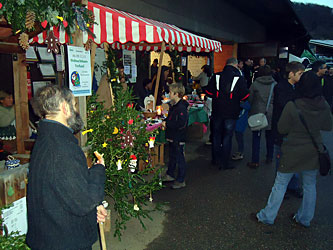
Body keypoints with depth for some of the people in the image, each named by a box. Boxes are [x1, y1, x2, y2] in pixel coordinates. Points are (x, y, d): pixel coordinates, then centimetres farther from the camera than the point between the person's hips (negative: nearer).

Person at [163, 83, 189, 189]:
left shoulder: (181, 108, -22)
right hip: (172, 137, 10)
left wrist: (167, 124, -21)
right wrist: (165, 122, 5)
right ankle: (170, 175, 37)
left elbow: (180, 124, -28)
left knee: (179, 158, 1)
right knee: (172, 156, 21)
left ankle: (181, 181, 11)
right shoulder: (174, 106, 10)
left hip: (178, 139, -10)